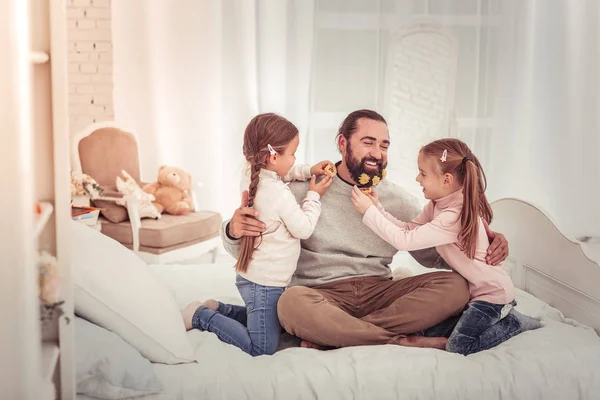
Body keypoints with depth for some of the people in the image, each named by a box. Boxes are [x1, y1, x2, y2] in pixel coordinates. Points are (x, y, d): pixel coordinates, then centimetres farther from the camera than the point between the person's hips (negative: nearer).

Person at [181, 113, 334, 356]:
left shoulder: (251, 177, 1)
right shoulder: (279, 194, -25)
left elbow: (283, 173, 23)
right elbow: (304, 229, -13)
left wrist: (309, 171, 11)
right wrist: (314, 196, -1)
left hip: (252, 276, 10)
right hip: (265, 283, -10)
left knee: (280, 324, 28)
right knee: (262, 349, -4)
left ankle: (218, 310, 22)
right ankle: (202, 317, 0)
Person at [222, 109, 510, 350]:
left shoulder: (399, 201, 10)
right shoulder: (305, 190, 0)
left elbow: (432, 254, 17)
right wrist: (234, 231, -25)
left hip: (379, 292, 4)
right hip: (323, 295, -3)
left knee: (456, 286, -20)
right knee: (292, 303, -38)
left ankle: (333, 337, -25)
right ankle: (405, 342, -25)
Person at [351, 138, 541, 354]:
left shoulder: (455, 216, -30)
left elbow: (404, 241, -29)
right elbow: (409, 229, -2)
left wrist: (369, 211, -23)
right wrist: (377, 207, -10)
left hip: (492, 292, -9)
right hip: (470, 288, 9)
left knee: (458, 346, -14)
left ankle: (516, 323, 5)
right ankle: (498, 317, 17)